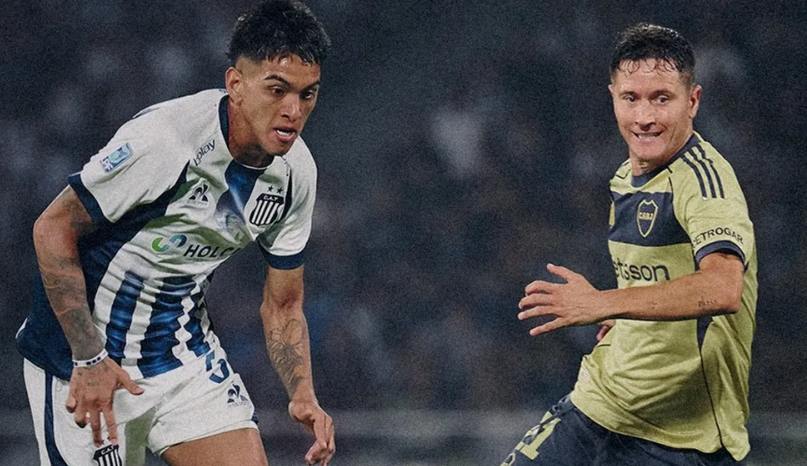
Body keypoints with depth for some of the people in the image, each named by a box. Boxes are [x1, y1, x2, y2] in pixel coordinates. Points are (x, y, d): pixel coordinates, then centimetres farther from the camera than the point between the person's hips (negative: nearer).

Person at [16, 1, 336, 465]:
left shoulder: (296, 172, -6)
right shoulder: (163, 137, -27)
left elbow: (283, 308, 4)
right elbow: (53, 229, -20)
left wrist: (303, 395, -13)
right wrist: (89, 359, -22)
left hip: (188, 351, 5)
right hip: (83, 359, -5)